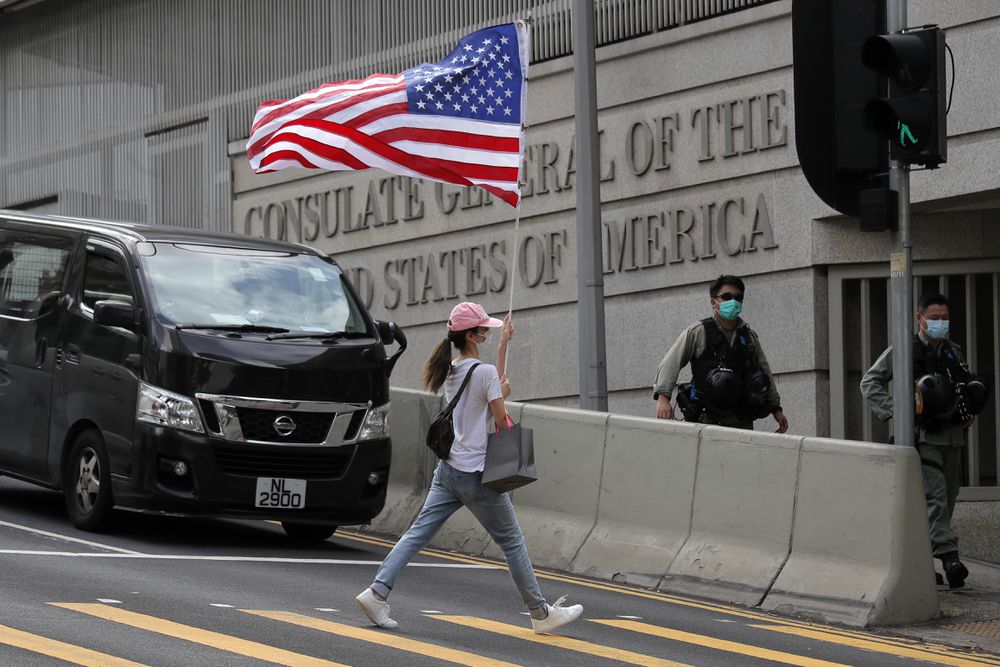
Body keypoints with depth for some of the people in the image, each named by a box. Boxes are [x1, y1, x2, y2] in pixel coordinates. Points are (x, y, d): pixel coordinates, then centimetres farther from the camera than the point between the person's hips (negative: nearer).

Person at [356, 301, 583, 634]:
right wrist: (503, 394, 6)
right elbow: (501, 420, -11)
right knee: (512, 542, 5)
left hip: (447, 470, 7)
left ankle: (377, 591, -12)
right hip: (477, 475, -7)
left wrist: (503, 343, 31)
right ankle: (541, 613, 13)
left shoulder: (450, 371, 11)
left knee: (418, 533, 2)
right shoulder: (485, 372, -13)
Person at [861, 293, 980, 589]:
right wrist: (892, 410, -14)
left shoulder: (953, 352, 14)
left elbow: (968, 387, 29)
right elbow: (870, 381, -2)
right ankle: (949, 558, -26)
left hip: (953, 435, 7)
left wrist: (969, 413, 10)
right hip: (924, 436, -7)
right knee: (935, 497, -17)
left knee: (946, 501, 8)